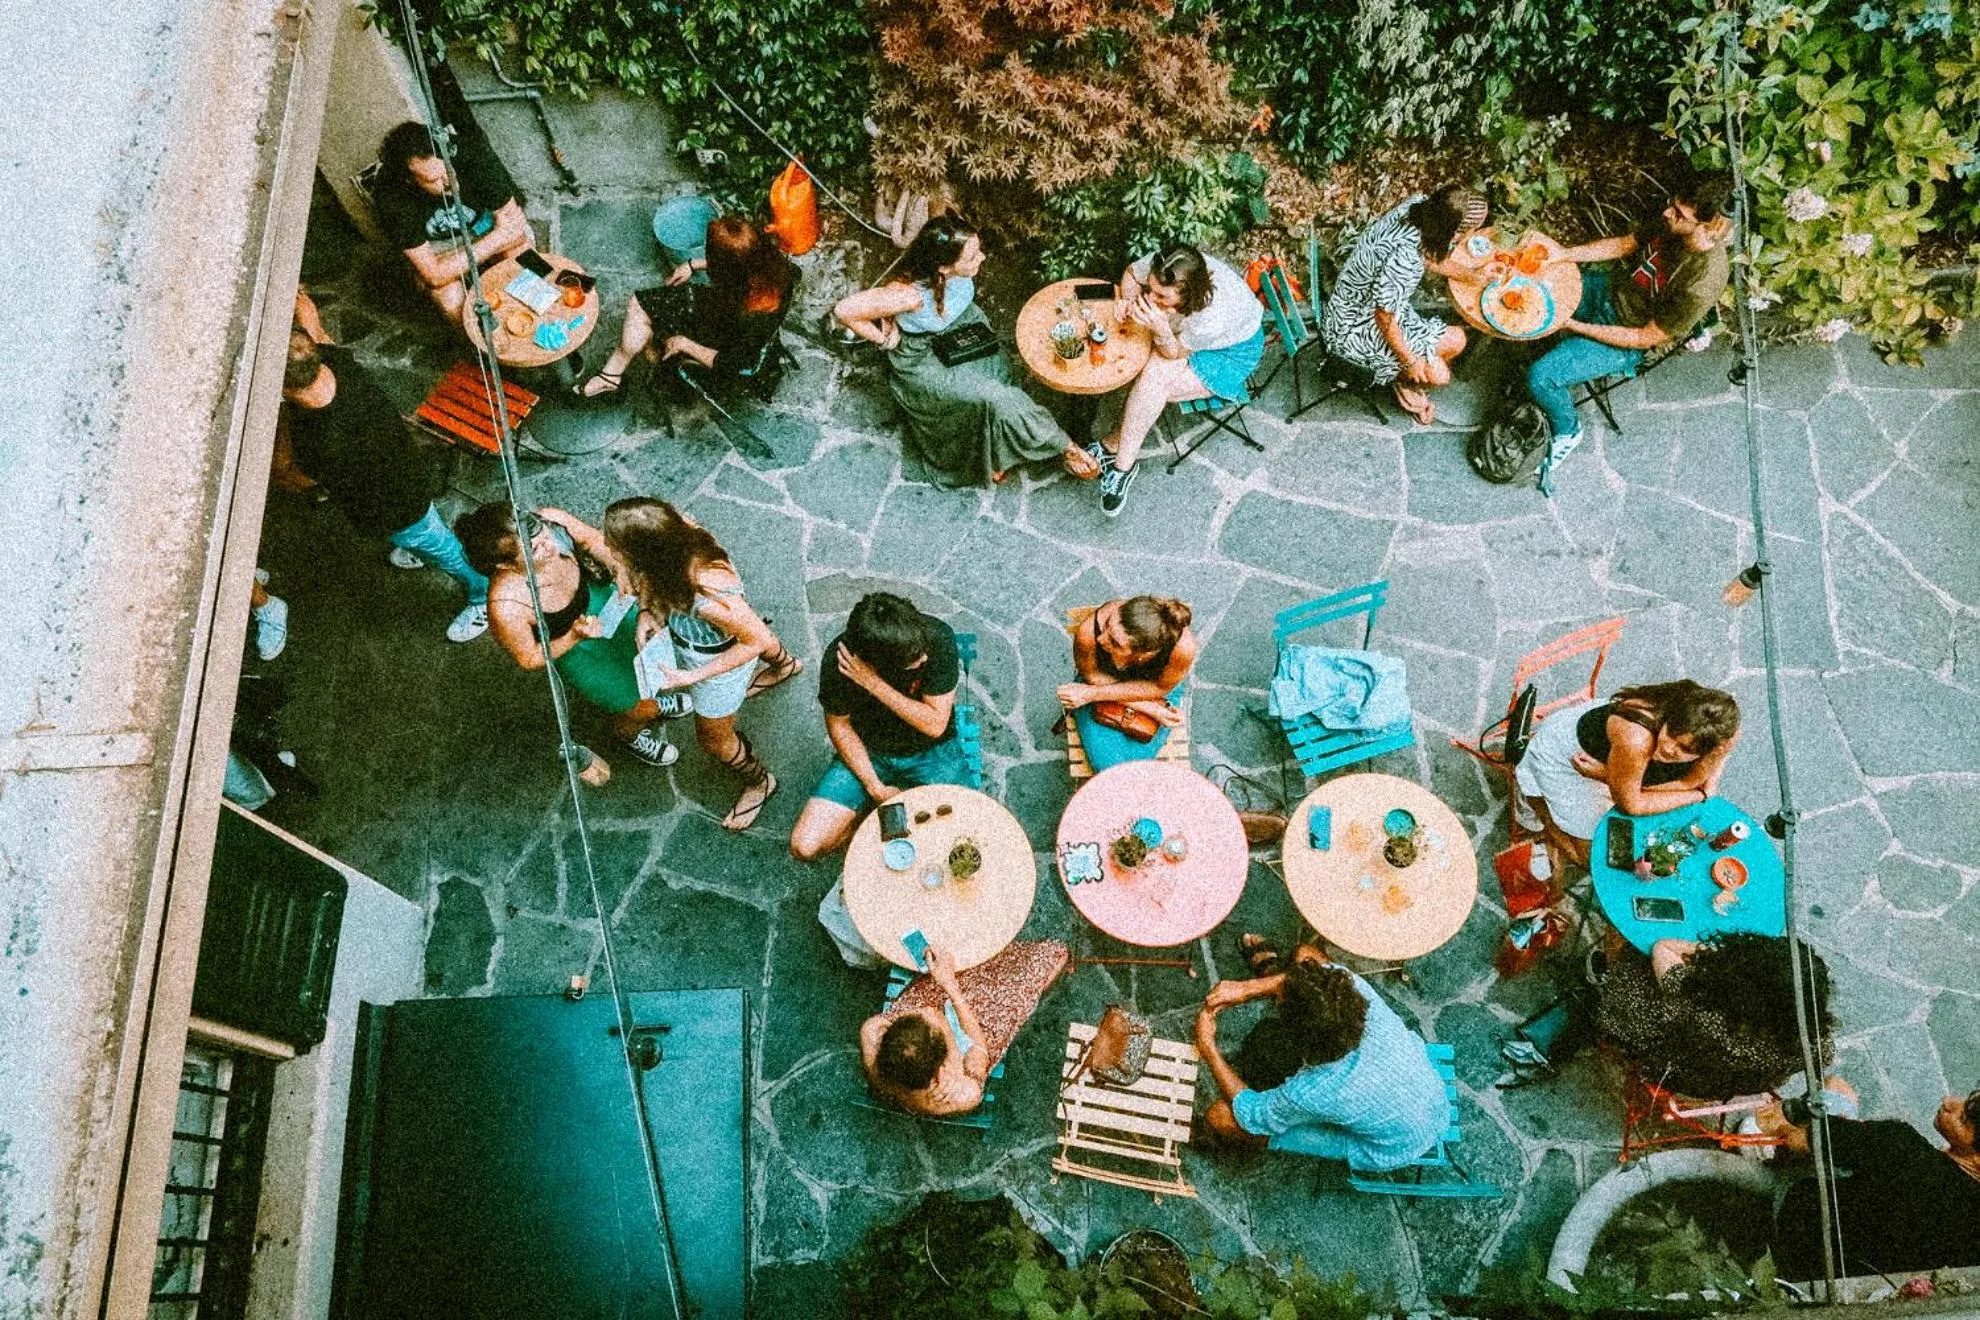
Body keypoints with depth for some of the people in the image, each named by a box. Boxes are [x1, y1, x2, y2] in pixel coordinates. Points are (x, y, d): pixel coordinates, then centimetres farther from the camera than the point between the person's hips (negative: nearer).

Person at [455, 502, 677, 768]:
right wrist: (575, 636, -31)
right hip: (571, 647, -4)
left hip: (601, 596, 5)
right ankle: (629, 732, 41)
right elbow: (529, 659, -19)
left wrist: (619, 569, -24)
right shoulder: (506, 607, -40)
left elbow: (594, 540, -8)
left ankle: (649, 694, 48)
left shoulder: (550, 519, -31)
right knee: (646, 708, 4)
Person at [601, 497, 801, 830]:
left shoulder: (708, 597, -49)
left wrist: (693, 677, -28)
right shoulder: (673, 531, -32)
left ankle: (759, 783, 50)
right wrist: (647, 612, -23)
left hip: (719, 657, -6)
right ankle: (784, 665, 74)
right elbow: (648, 574, -6)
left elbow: (756, 641, -31)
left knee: (714, 739, 22)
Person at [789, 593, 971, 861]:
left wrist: (875, 685, -31)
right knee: (805, 847, -15)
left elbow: (935, 724, -22)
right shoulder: (839, 659, -24)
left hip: (931, 751, 0)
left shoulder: (938, 638, -26)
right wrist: (875, 788, -13)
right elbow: (840, 726, -7)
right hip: (868, 753, 0)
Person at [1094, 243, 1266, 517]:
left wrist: (1160, 329, -47)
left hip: (1231, 353, -5)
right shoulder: (1161, 268, -29)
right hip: (1183, 332, 5)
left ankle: (1114, 446, -7)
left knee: (1154, 381, -25)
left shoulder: (1214, 316, -42)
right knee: (1152, 374, -23)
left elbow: (1175, 353, -25)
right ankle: (1123, 461, -13)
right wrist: (1128, 301, -24)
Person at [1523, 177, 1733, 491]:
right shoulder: (1674, 226, -15)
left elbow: (1647, 337, -25)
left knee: (1540, 377, -20)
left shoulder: (1701, 285, -35)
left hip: (1628, 344, -7)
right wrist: (1565, 254, -12)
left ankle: (1567, 432, 11)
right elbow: (1624, 244, 2)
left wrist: (1577, 327, -24)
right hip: (1611, 291, 8)